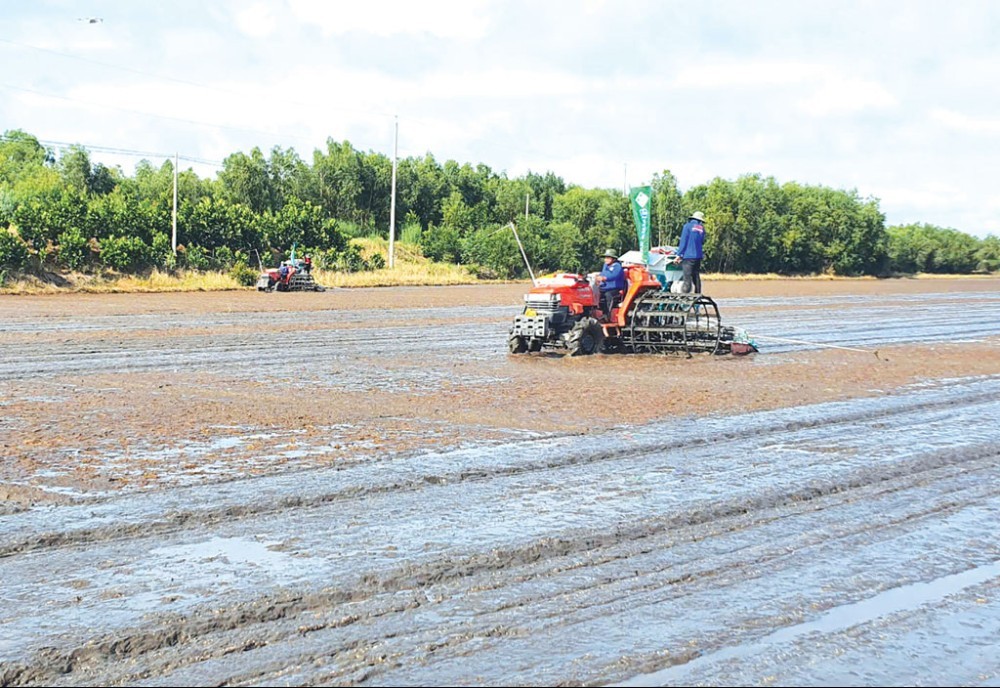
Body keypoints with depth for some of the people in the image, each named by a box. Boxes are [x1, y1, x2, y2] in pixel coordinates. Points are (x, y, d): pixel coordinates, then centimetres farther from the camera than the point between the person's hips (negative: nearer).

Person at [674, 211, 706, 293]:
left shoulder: (688, 226, -3)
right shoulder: (702, 228, 11)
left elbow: (683, 242, -6)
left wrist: (679, 255, -3)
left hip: (688, 256, -5)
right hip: (698, 256, 5)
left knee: (688, 278, -11)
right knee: (696, 277, 13)